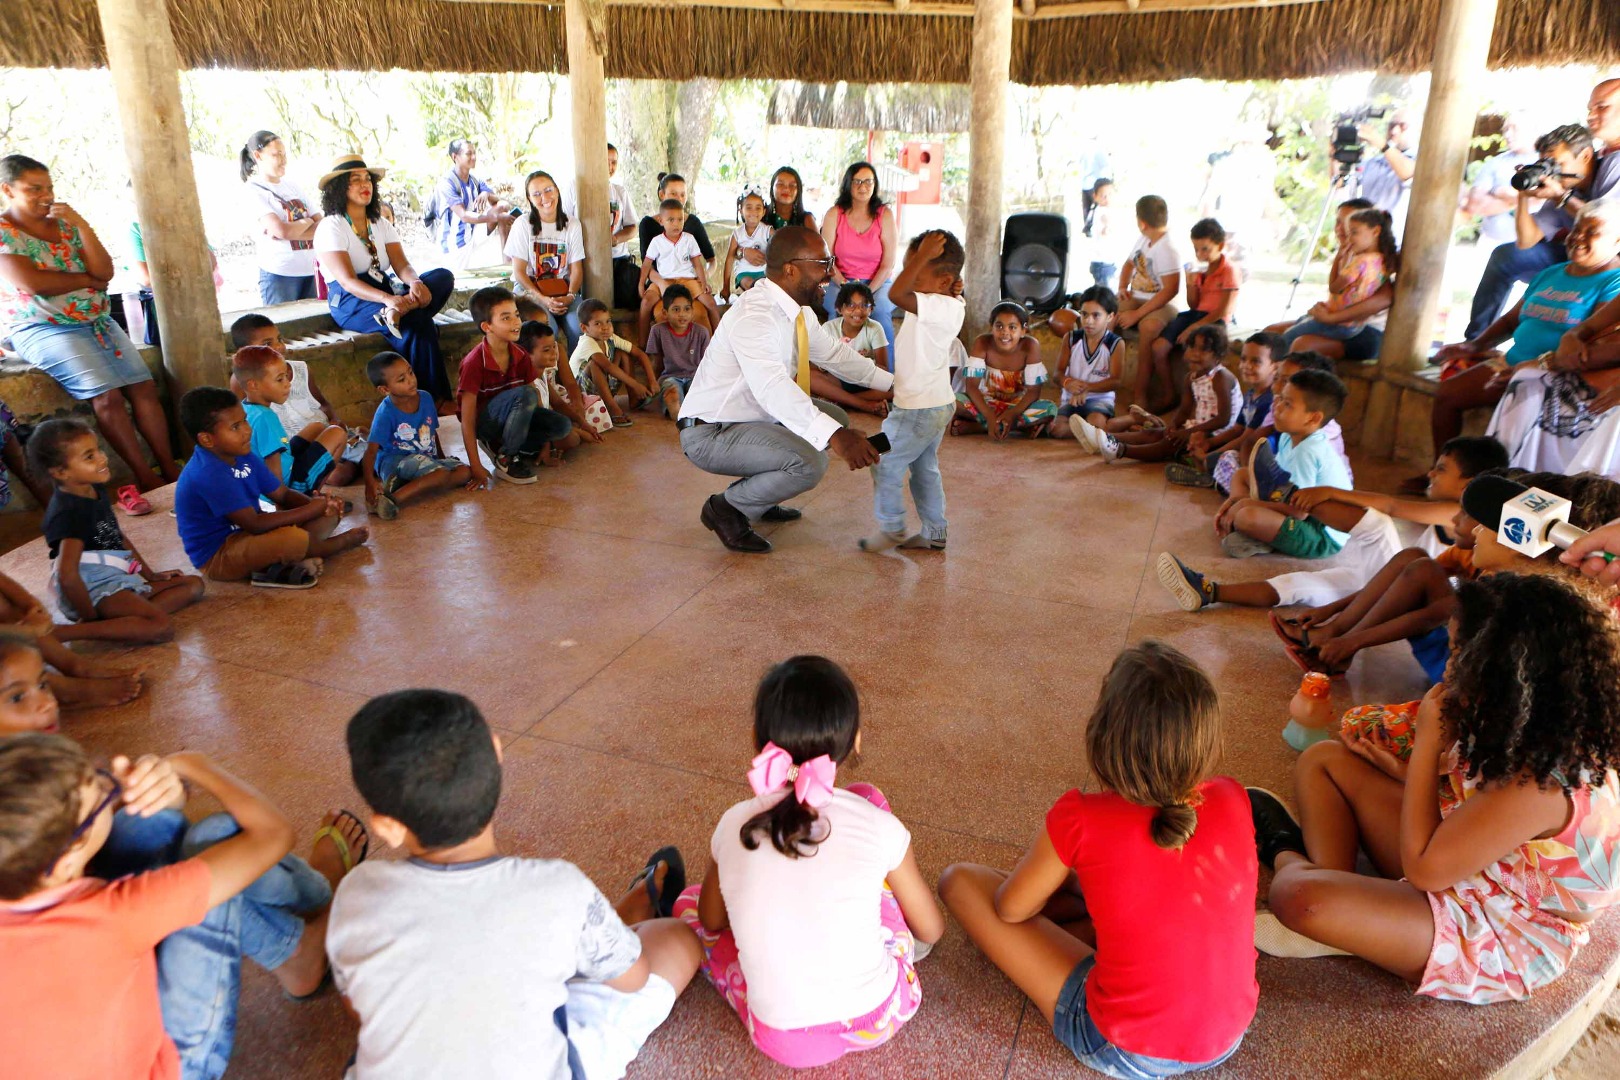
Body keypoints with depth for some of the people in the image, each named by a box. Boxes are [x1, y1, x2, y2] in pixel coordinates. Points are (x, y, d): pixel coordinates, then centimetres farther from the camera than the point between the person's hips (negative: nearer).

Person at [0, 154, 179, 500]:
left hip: (96, 321, 6)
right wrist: (86, 279, -4)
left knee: (143, 385, -12)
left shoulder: (64, 223, 12)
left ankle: (170, 470, -13)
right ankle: (147, 480, -23)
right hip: (43, 329, -6)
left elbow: (105, 272, 1)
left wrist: (80, 224, -7)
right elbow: (31, 282, -17)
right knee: (107, 394, -24)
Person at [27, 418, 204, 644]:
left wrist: (150, 574, 21)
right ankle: (57, 633, -24)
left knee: (194, 584, 8)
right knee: (161, 627, -29)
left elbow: (118, 536, 25)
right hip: (92, 590, -10)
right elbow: (67, 575, -27)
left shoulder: (96, 491, 12)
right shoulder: (70, 512, -17)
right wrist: (90, 617, -19)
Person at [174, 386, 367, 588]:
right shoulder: (208, 475, -27)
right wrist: (310, 510, -22)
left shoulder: (244, 458, 2)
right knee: (294, 539, -35)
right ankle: (336, 544, -2)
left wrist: (317, 504, -14)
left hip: (246, 535, 10)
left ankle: (277, 565, -15)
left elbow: (283, 494, 7)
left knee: (328, 515, 3)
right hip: (218, 557, -10)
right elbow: (254, 524, -29)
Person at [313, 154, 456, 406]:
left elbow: (402, 265, 1)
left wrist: (415, 283, -25)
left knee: (443, 277, -17)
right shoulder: (331, 227, -6)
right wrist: (388, 299, -37)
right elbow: (347, 281, -18)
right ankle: (434, 400, -27)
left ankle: (399, 312, -40)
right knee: (418, 324, -32)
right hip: (350, 303, -7)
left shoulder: (381, 223, 15)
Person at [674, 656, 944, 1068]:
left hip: (785, 1041, 0)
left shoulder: (733, 827, -10)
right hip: (880, 1018, 0)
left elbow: (712, 922, 9)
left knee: (689, 902, 24)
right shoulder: (877, 826, -14)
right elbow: (932, 931, 2)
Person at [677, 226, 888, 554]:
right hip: (709, 434, -10)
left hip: (752, 418, 10)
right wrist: (834, 436, -52)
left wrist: (891, 381, 14)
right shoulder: (754, 315, -27)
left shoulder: (798, 311, 2)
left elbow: (831, 352, 18)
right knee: (810, 463, -27)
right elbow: (771, 387, -42)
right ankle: (726, 508, -4)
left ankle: (761, 498, 17)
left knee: (835, 419, 12)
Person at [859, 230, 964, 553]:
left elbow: (896, 293, -38)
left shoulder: (943, 308, -25)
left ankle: (891, 528, 12)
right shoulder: (943, 304, 4)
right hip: (935, 405, 10)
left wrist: (923, 256, -31)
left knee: (885, 466, 2)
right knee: (925, 468, 19)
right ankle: (934, 533, 26)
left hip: (919, 409, -10)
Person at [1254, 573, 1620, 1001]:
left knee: (1300, 898, -28)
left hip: (1500, 944, -8)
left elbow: (1422, 868, -26)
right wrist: (1401, 768, 0)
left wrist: (1428, 742, -25)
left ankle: (1287, 854, 7)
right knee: (1324, 760, 5)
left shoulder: (1538, 782, -34)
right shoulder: (1542, 732, -7)